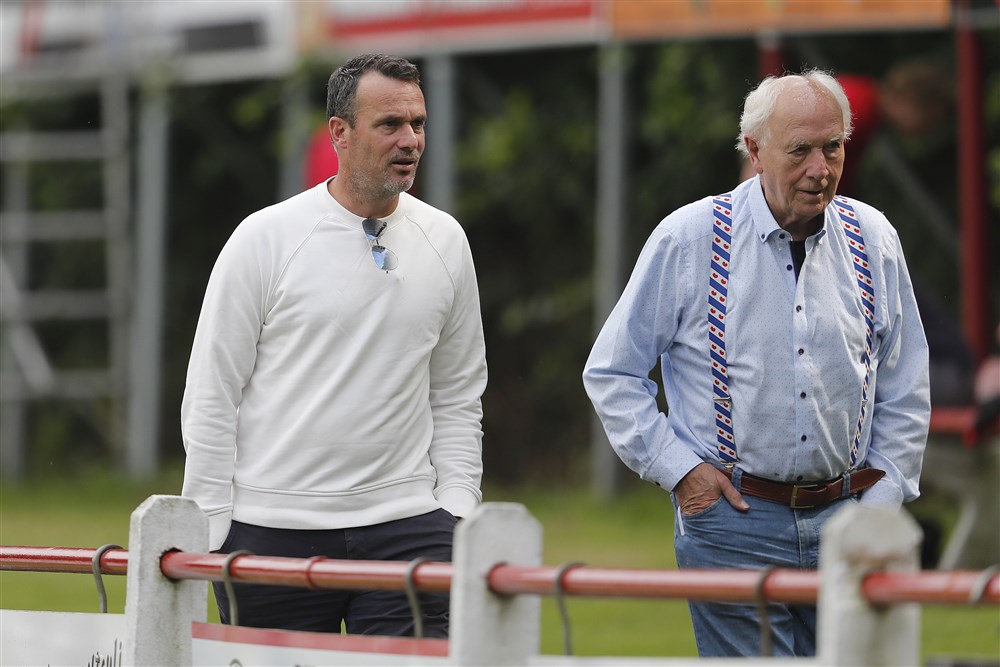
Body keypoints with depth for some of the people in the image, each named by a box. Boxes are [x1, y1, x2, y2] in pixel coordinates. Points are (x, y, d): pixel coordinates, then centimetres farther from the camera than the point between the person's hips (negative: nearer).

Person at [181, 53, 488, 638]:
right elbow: (210, 399, -2)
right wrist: (209, 531, -6)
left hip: (406, 528, 3)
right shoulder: (266, 239, -4)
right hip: (274, 531, -2)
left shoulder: (445, 242, 9)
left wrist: (458, 510, 4)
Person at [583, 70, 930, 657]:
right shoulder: (688, 240, -4)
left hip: (844, 519, 3)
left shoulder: (872, 240, 5)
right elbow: (611, 373, 4)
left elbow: (905, 390, 15)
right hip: (734, 523, -3)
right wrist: (678, 470, -4)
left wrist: (881, 503, 7)